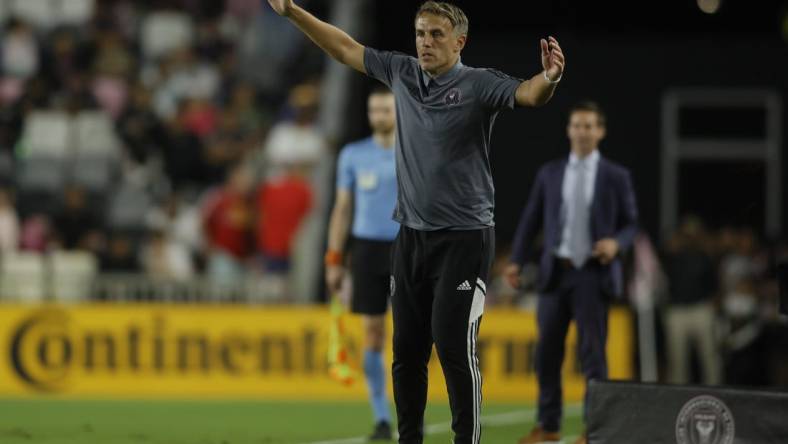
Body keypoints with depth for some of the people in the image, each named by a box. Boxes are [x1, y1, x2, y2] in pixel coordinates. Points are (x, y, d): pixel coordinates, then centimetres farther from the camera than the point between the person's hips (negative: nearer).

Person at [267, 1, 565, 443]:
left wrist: (550, 78, -50)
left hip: (463, 237, -6)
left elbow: (526, 93, -28)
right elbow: (346, 48, 19)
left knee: (455, 348, -10)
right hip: (412, 236, 6)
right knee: (407, 350, 9)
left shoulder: (479, 84, -10)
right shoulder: (403, 73, 7)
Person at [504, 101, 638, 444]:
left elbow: (630, 224, 6)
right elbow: (531, 221, 7)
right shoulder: (550, 174, 8)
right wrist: (517, 261, -5)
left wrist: (617, 243, -16)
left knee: (592, 352, -2)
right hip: (556, 272, 2)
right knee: (547, 351, 3)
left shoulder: (616, 177, 3)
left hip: (593, 274, -2)